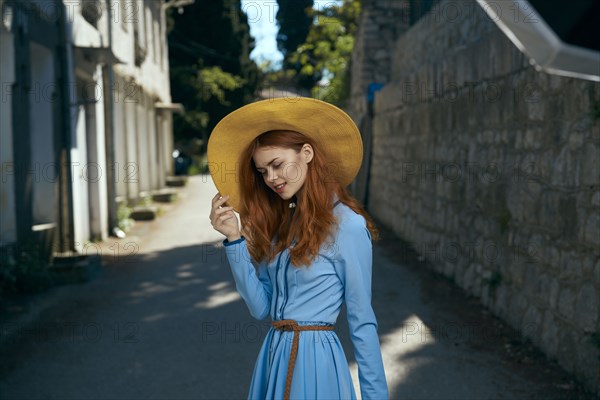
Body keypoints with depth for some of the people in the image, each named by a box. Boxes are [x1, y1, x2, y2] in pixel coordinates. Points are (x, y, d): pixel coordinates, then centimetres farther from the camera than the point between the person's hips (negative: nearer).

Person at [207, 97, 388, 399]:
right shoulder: (280, 222, 6)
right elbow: (260, 307, 0)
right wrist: (234, 239, -7)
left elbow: (362, 323, -11)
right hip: (272, 356, 7)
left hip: (314, 361, -7)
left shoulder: (347, 225, -15)